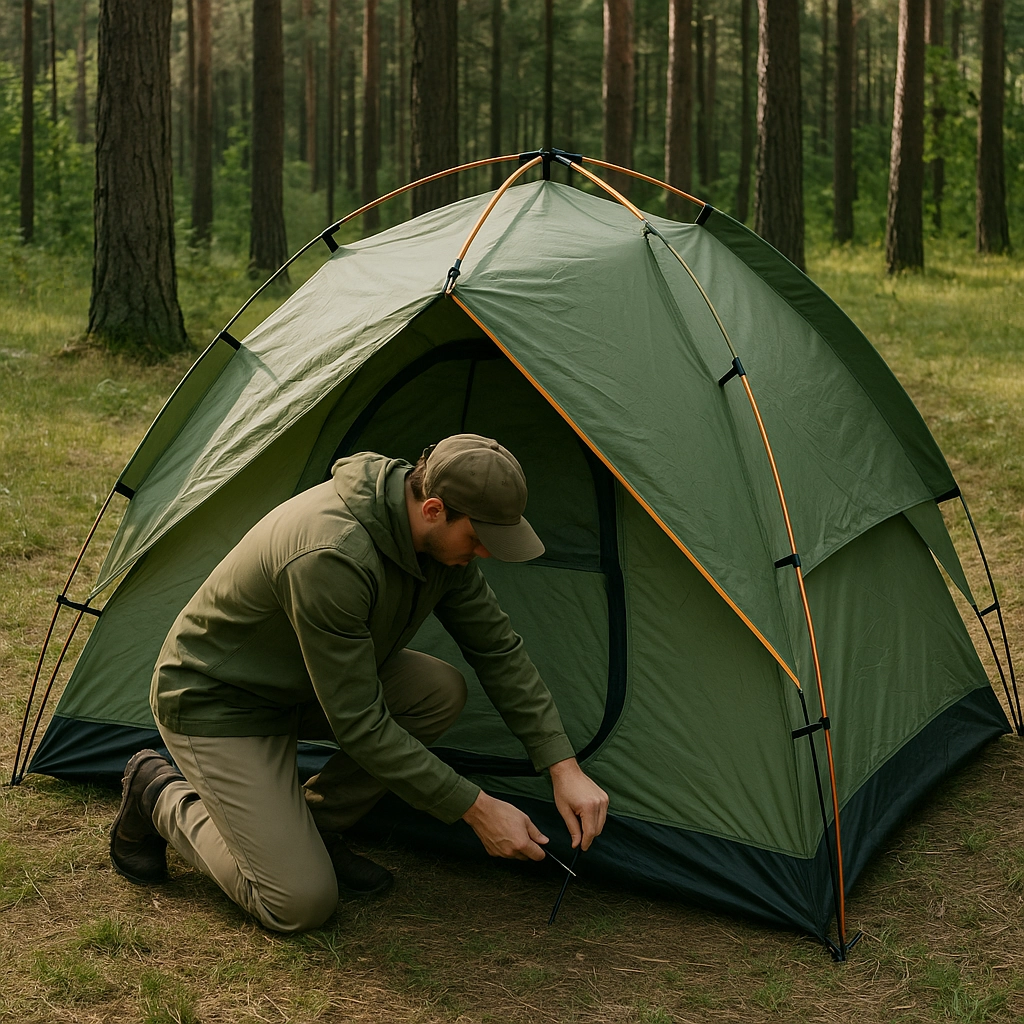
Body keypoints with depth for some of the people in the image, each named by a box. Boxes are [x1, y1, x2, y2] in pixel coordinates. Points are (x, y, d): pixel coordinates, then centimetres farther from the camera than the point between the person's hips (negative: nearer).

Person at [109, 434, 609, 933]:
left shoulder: (441, 539, -12)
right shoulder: (331, 557, -38)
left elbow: (498, 649, -2)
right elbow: (359, 724, -31)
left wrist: (564, 767, -8)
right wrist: (476, 808, -25)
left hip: (303, 687, 8)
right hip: (215, 704, -8)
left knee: (441, 691, -14)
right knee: (301, 903, -14)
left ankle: (316, 826, 4)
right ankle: (162, 795, 8)